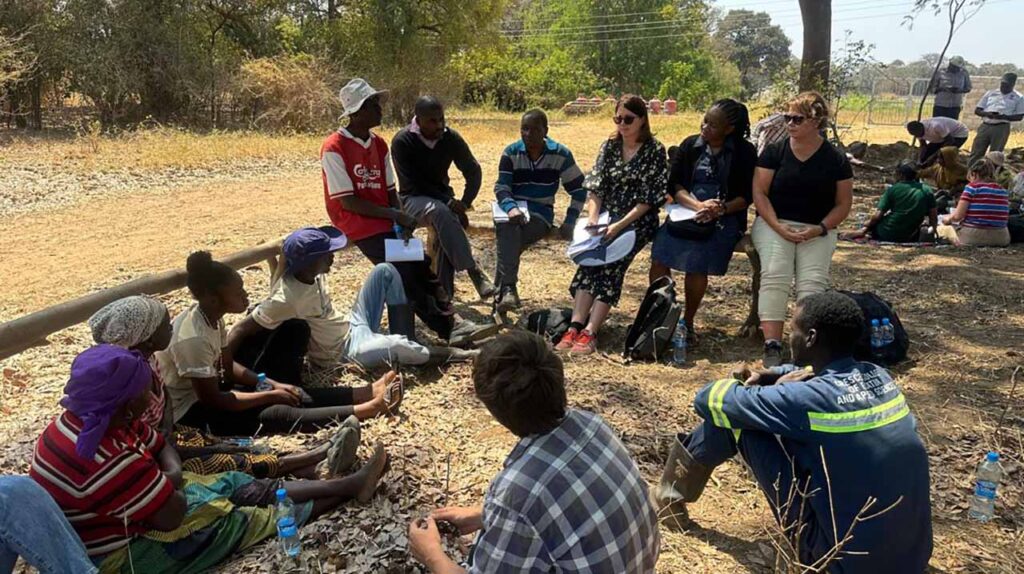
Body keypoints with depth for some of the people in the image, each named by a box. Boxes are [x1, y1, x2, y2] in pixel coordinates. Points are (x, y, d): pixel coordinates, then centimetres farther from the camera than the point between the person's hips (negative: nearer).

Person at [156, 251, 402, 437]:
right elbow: (213, 400, -26)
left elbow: (229, 367, 6)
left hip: (205, 389, 9)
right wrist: (270, 395, -19)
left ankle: (366, 393, -6)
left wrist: (272, 384, -7)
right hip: (190, 410, -9)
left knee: (291, 394, -4)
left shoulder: (211, 316, -4)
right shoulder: (193, 337, -31)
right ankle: (365, 409, -30)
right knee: (275, 415, -23)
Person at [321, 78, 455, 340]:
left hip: (387, 223, 7)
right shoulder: (334, 148, -13)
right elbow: (348, 202, -16)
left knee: (423, 268, -9)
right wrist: (395, 215, -18)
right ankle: (445, 328, -6)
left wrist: (401, 220, -11)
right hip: (359, 226, -7)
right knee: (406, 275, -17)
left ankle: (448, 325, -3)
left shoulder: (380, 144, 10)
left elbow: (390, 191, 9)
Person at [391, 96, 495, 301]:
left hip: (442, 197, 3)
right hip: (413, 199, -3)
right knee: (439, 211, -37)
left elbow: (473, 171, 5)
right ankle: (473, 270, -38)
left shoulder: (451, 138, -4)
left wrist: (464, 203, -9)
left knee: (445, 227, -31)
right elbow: (413, 184, -17)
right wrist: (449, 202, -24)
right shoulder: (402, 141, -14)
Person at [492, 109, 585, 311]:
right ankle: (508, 288, -44)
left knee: (509, 241, -33)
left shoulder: (560, 154, 0)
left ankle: (501, 288, -25)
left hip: (540, 213, 0)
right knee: (508, 226, -37)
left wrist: (569, 221, -5)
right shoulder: (511, 153, 2)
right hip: (512, 208, 1)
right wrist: (511, 208, -28)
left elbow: (579, 189, 6)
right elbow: (501, 188, -6)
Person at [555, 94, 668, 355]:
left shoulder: (654, 151, -3)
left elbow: (649, 197, -10)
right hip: (607, 217, 4)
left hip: (638, 221, -4)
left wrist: (620, 225, -20)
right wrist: (592, 218, -11)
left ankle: (589, 333, -32)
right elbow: (595, 186, 6)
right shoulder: (610, 146, 11)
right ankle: (575, 327, -31)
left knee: (610, 264, -26)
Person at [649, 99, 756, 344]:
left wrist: (722, 209, -19)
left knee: (696, 264, -26)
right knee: (659, 257, -20)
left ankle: (688, 322, -6)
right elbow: (674, 184, 4)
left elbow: (747, 196, -1)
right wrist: (698, 205, -13)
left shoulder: (744, 152, 2)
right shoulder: (690, 146, 10)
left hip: (724, 217, -3)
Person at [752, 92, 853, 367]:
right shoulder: (775, 151, 3)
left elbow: (843, 204, 6)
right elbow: (759, 192, -1)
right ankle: (772, 346, -33)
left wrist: (821, 228, -11)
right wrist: (778, 226, -13)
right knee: (774, 275, -25)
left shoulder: (836, 160, 3)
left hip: (818, 229, 1)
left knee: (813, 281, -22)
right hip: (775, 224, -1)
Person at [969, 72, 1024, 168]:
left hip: (1002, 128, -3)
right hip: (985, 126, 3)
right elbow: (977, 110, 11)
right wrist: (987, 114, -12)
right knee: (976, 153, -1)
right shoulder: (990, 93, 13)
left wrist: (1004, 117, -16)